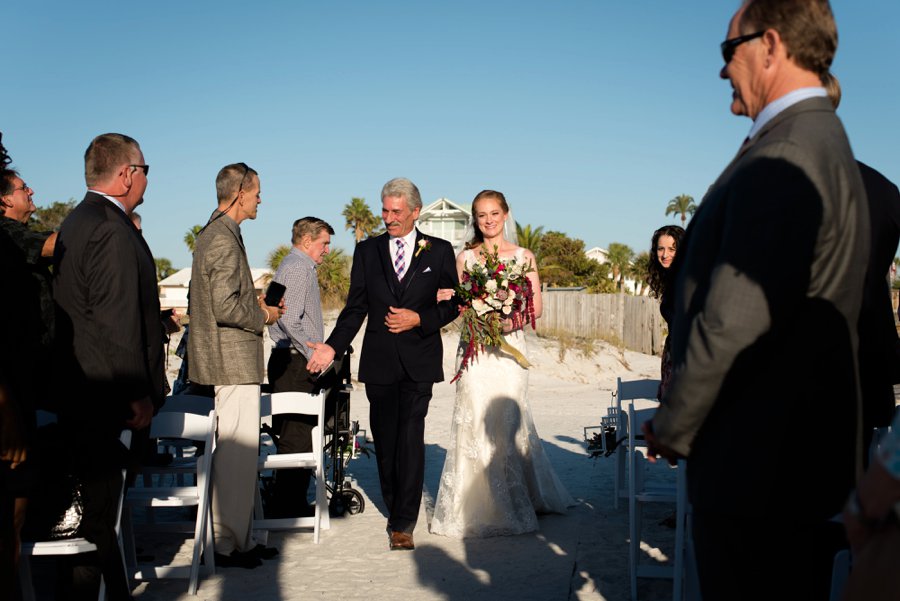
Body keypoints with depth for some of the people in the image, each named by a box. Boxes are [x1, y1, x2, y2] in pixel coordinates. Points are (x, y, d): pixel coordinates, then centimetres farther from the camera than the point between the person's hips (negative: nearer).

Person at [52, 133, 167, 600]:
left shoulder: (77, 221, 14)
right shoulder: (112, 229, -18)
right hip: (105, 394, -10)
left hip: (80, 387, 10)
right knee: (95, 506, -1)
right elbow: (117, 321, -22)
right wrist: (138, 395, -17)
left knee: (99, 504, 17)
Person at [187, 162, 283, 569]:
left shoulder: (212, 233, 16)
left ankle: (239, 537, 23)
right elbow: (225, 307, -23)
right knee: (238, 451, -4)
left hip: (226, 358, 11)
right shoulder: (225, 239, -17)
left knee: (237, 450, 15)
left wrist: (254, 303, 16)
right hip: (234, 358, -11)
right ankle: (229, 544, 4)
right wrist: (263, 316, -8)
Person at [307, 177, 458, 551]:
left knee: (410, 438, -9)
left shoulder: (439, 251, 4)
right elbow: (355, 307, 7)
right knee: (385, 440, 8)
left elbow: (452, 304, 5)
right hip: (379, 361, 2)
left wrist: (418, 319, -11)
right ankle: (396, 511, 26)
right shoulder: (367, 251, 8)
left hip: (419, 361, -2)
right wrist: (333, 346, -5)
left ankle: (402, 524, -4)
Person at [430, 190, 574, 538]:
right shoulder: (465, 257, 9)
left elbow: (536, 308, 5)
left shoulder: (523, 256, 7)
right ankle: (476, 507, 8)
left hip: (509, 347, 0)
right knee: (475, 422, -3)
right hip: (474, 348, 1)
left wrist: (509, 320, -13)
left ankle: (513, 506, 14)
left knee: (507, 421, -1)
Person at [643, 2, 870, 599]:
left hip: (755, 459, -10)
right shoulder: (827, 143, 13)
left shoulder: (781, 160, -20)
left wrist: (671, 429, -11)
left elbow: (732, 322, -25)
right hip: (806, 448, 10)